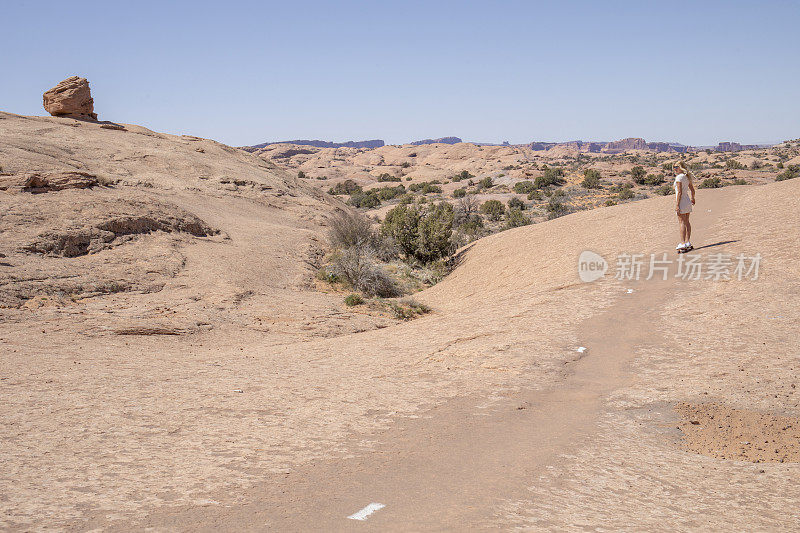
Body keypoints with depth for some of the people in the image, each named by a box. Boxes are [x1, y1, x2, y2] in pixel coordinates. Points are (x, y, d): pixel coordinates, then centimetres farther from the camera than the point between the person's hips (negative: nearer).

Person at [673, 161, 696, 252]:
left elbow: (679, 192, -20)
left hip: (681, 201, -8)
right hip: (688, 201, 8)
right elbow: (692, 189, 22)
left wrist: (677, 205, -20)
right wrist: (692, 198, 39)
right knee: (686, 222, 11)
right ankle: (688, 242, 13)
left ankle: (683, 243, -11)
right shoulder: (687, 177, 11)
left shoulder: (679, 177, -15)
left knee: (682, 223, -8)